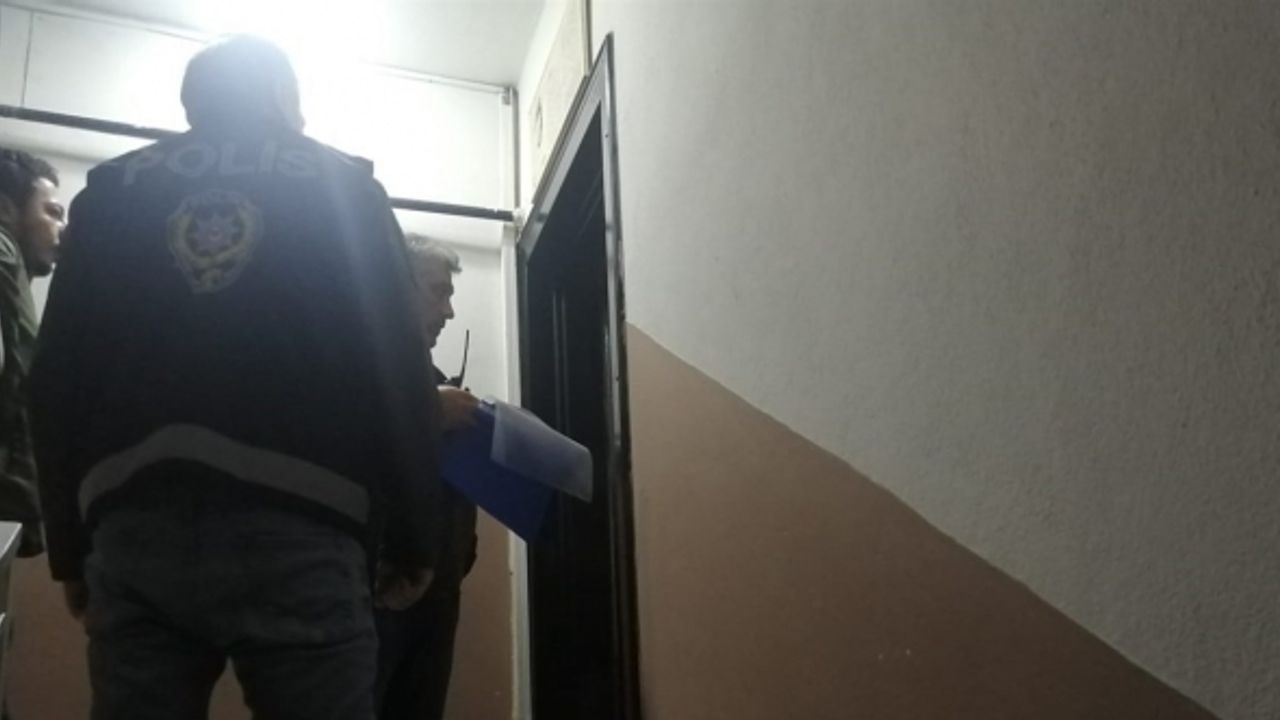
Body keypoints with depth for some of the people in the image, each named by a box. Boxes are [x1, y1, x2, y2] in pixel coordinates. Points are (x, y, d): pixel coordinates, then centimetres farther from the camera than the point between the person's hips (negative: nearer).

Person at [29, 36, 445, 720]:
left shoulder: (111, 191, 19)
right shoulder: (344, 188, 11)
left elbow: (54, 380, 13)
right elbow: (399, 377, 1)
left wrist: (70, 549, 17)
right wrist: (412, 540, 5)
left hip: (135, 533, 3)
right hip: (299, 534, -3)